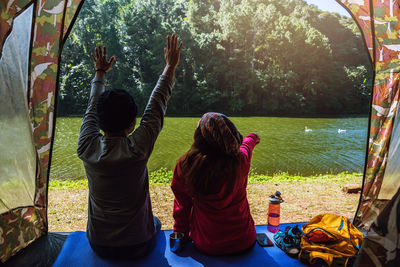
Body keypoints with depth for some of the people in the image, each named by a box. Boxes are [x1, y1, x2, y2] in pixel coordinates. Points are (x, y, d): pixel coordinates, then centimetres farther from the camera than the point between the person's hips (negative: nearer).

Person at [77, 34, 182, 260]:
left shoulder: (87, 148, -17)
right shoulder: (137, 149, -27)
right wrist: (170, 67, -3)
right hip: (137, 247, -3)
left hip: (99, 246, 3)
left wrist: (100, 72, 16)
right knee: (155, 222, 31)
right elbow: (157, 105, -16)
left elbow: (92, 108, 0)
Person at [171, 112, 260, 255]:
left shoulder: (184, 165, -19)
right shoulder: (240, 161, -18)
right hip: (243, 243, 0)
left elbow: (181, 203, -6)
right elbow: (246, 145, 7)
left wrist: (180, 233, 12)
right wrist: (252, 138, 32)